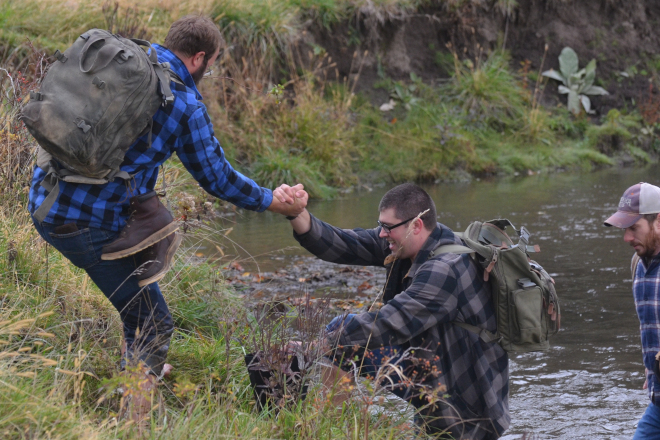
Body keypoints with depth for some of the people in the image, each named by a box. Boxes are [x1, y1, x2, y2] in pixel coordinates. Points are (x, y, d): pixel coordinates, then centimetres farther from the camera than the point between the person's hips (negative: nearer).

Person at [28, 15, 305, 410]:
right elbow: (217, 178, 2)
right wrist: (272, 202, 17)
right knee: (153, 325, 3)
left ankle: (145, 370, 44)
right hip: (88, 224, -8)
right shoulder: (186, 104, -8)